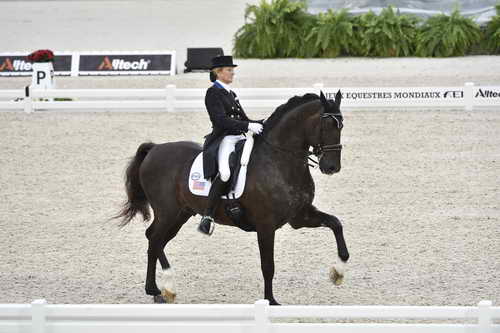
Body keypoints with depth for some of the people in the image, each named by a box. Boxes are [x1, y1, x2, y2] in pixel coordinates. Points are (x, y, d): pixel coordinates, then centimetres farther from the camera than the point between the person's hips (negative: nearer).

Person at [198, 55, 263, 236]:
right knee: (225, 173, -33)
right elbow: (221, 120, -16)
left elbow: (243, 119, 23)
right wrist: (248, 126, -22)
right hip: (223, 138, -9)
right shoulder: (213, 93, -5)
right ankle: (207, 217, -31)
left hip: (239, 138, 9)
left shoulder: (230, 94, 21)